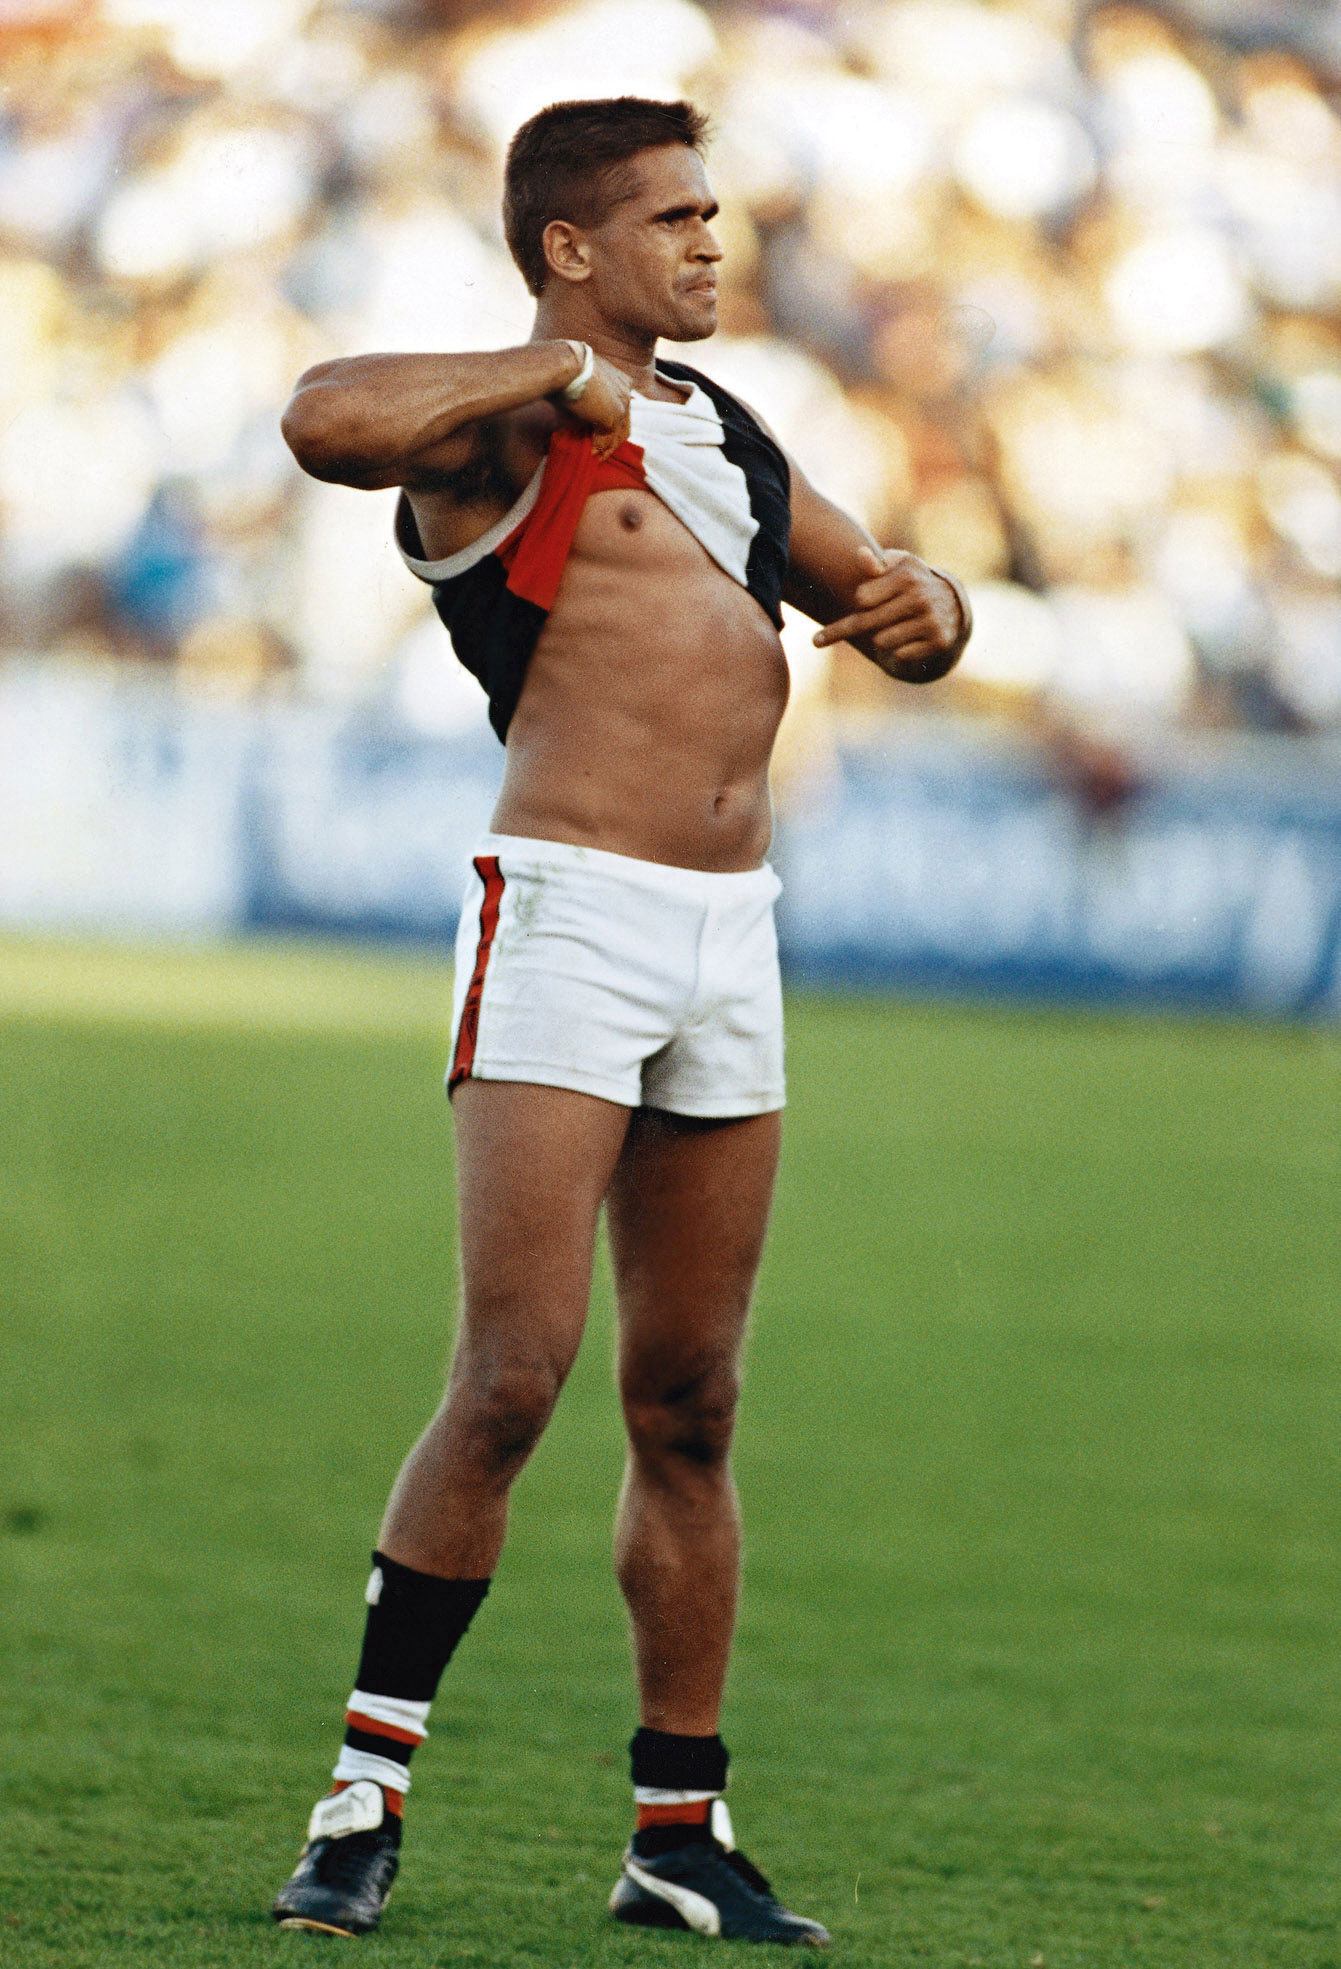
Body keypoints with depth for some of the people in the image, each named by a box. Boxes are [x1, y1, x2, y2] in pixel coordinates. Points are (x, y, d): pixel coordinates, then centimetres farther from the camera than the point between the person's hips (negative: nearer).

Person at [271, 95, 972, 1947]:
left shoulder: (724, 434, 21)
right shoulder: (506, 423, -3)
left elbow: (892, 607, 30)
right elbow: (328, 416, -25)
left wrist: (920, 604, 6)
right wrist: (559, 368, -16)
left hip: (731, 942, 7)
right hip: (566, 911, -7)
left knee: (690, 1405, 9)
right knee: (512, 1377, -14)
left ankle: (683, 1835, 14)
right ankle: (368, 1793, -5)